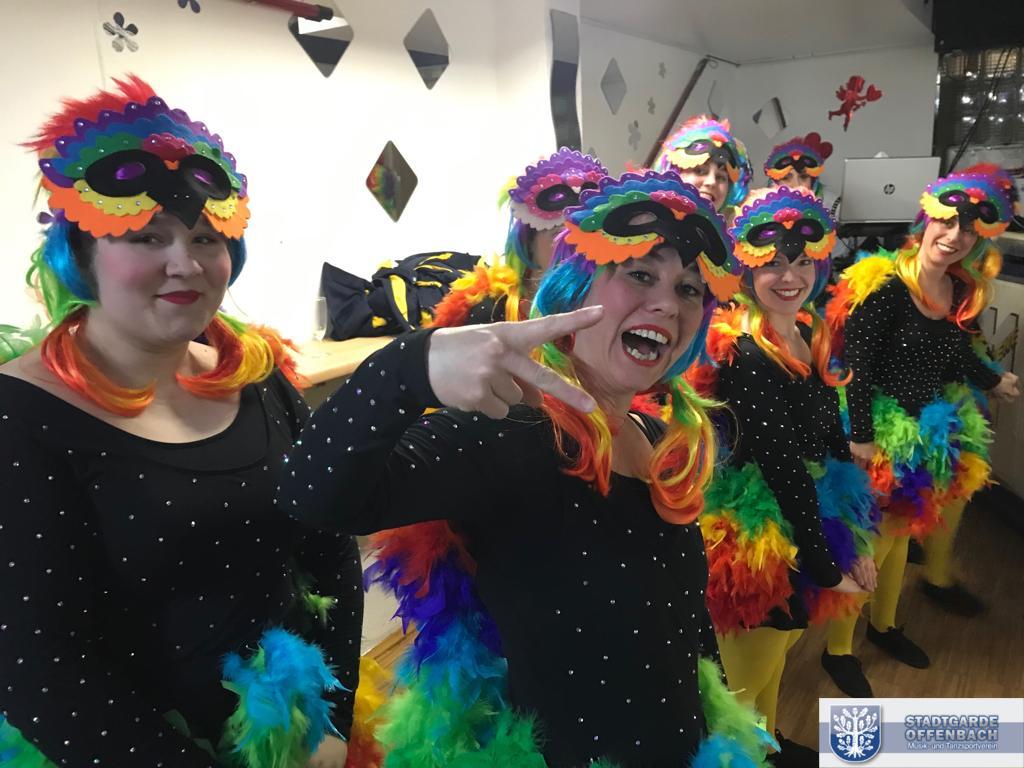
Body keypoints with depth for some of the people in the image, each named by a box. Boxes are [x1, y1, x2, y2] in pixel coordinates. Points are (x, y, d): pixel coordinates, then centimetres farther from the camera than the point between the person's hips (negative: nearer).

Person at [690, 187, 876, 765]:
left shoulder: (812, 332, 2)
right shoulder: (744, 354, -23)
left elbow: (832, 437, 5)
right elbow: (784, 469, -22)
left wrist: (854, 542, 3)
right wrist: (826, 565, -16)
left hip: (812, 511, 9)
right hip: (763, 528, -8)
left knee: (780, 643, 28)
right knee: (753, 666, 12)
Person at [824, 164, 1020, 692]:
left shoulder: (964, 293, 2)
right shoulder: (884, 286, -21)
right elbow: (857, 366, -21)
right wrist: (861, 436, -23)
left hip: (929, 429, 7)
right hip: (881, 433, -7)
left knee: (898, 531, 22)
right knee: (868, 542, 0)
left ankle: (883, 624, 43)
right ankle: (838, 647, 19)